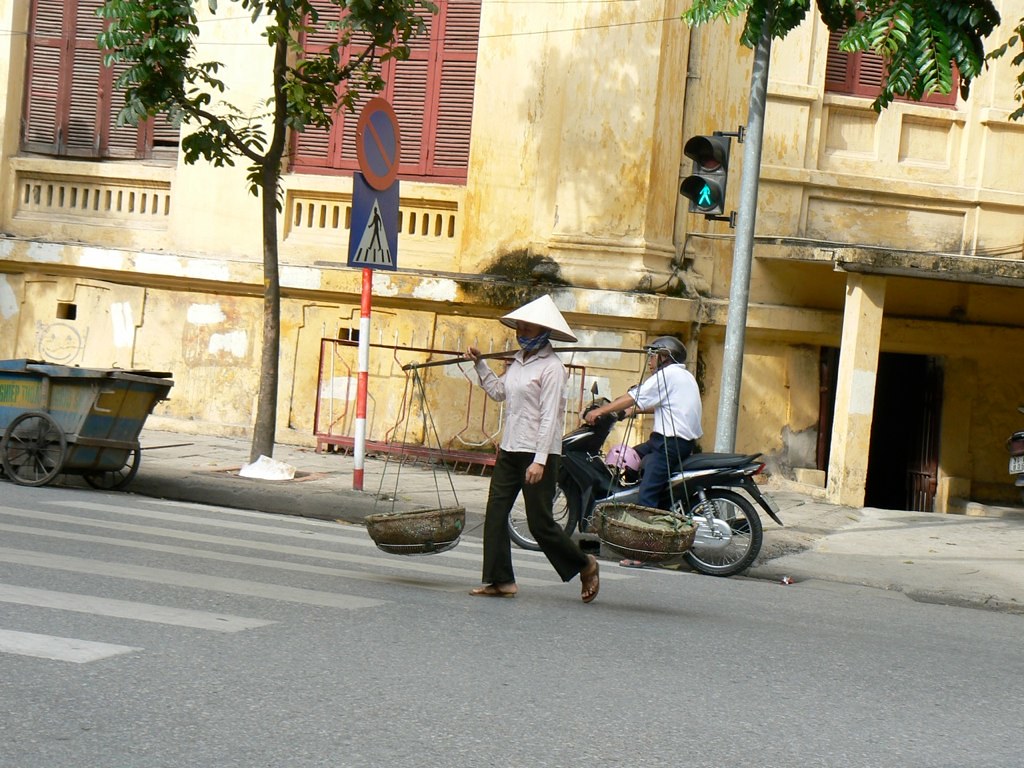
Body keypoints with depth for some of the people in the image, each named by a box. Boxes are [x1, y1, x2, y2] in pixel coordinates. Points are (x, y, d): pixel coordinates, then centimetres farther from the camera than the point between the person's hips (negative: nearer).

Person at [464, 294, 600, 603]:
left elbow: (549, 417, -18)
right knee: (495, 514, 1)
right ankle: (500, 580, 6)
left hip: (537, 453, -8)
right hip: (510, 450, 8)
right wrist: (479, 364, 18)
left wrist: (540, 460, -22)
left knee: (540, 523, -2)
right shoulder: (518, 360, 12)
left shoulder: (551, 367, -14)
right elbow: (499, 392, 25)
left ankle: (585, 565, 18)